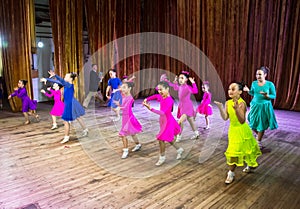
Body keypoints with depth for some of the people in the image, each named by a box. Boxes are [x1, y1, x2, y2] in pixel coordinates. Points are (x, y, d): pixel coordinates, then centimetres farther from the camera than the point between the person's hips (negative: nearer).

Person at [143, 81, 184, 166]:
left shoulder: (169, 100, -27)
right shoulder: (161, 97, -3)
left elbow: (162, 113, -35)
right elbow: (155, 96, 20)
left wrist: (150, 108, -41)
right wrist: (146, 99, 4)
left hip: (168, 122, -9)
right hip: (163, 121, 9)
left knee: (161, 139, -3)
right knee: (168, 138, 20)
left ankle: (162, 157, 17)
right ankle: (179, 150, 41)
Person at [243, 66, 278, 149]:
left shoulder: (270, 84, -12)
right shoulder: (254, 83, -2)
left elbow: (274, 96, -5)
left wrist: (267, 96, -24)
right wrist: (248, 90, -8)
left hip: (265, 107, -3)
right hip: (255, 106, 3)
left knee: (262, 125, 5)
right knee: (253, 124, 7)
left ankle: (258, 142, 21)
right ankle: (259, 135, 38)